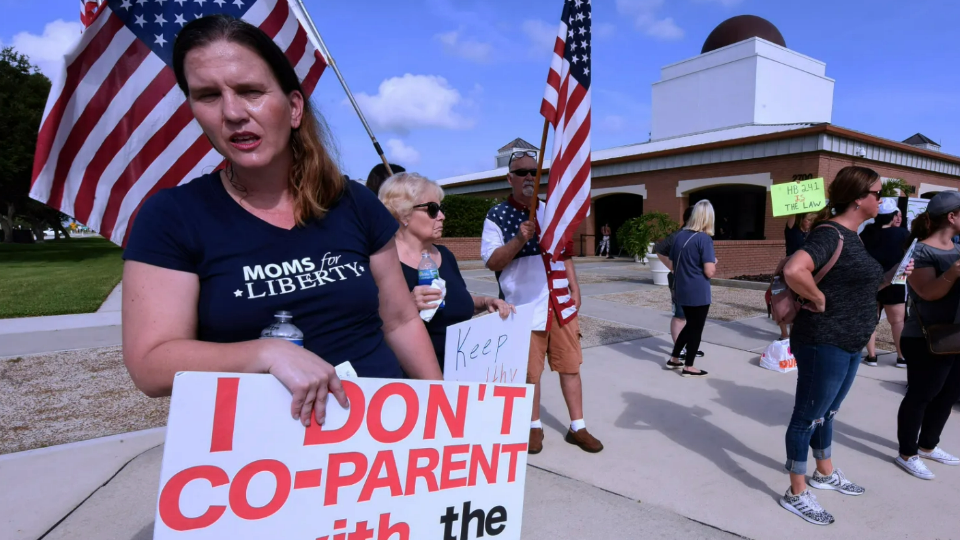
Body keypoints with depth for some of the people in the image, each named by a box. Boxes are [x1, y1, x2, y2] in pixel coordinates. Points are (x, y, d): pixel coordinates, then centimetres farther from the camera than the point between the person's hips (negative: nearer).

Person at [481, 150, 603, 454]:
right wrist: (519, 240, -24)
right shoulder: (497, 217, -4)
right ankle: (534, 427, 26)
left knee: (570, 367, 10)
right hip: (525, 309, -4)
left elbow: (565, 255, 17)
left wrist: (575, 290, 9)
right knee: (530, 372, 7)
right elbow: (491, 261, -11)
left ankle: (577, 428, 23)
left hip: (561, 305, 5)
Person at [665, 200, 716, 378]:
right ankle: (688, 367, 15)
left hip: (682, 290, 7)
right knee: (696, 328, 7)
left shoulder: (680, 236, 6)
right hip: (699, 293, -7)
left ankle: (674, 359, 28)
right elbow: (709, 272, -16)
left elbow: (672, 264, 14)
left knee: (690, 325, 22)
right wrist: (714, 262, 3)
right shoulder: (704, 239, -14)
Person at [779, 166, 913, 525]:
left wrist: (892, 276, 8)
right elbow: (794, 271, -39)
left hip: (849, 345, 10)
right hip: (824, 344, -10)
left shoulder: (851, 236, 12)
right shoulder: (830, 234, -19)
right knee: (808, 416, 3)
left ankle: (825, 474, 43)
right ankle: (796, 494, 16)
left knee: (827, 413, 24)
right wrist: (818, 300, -24)